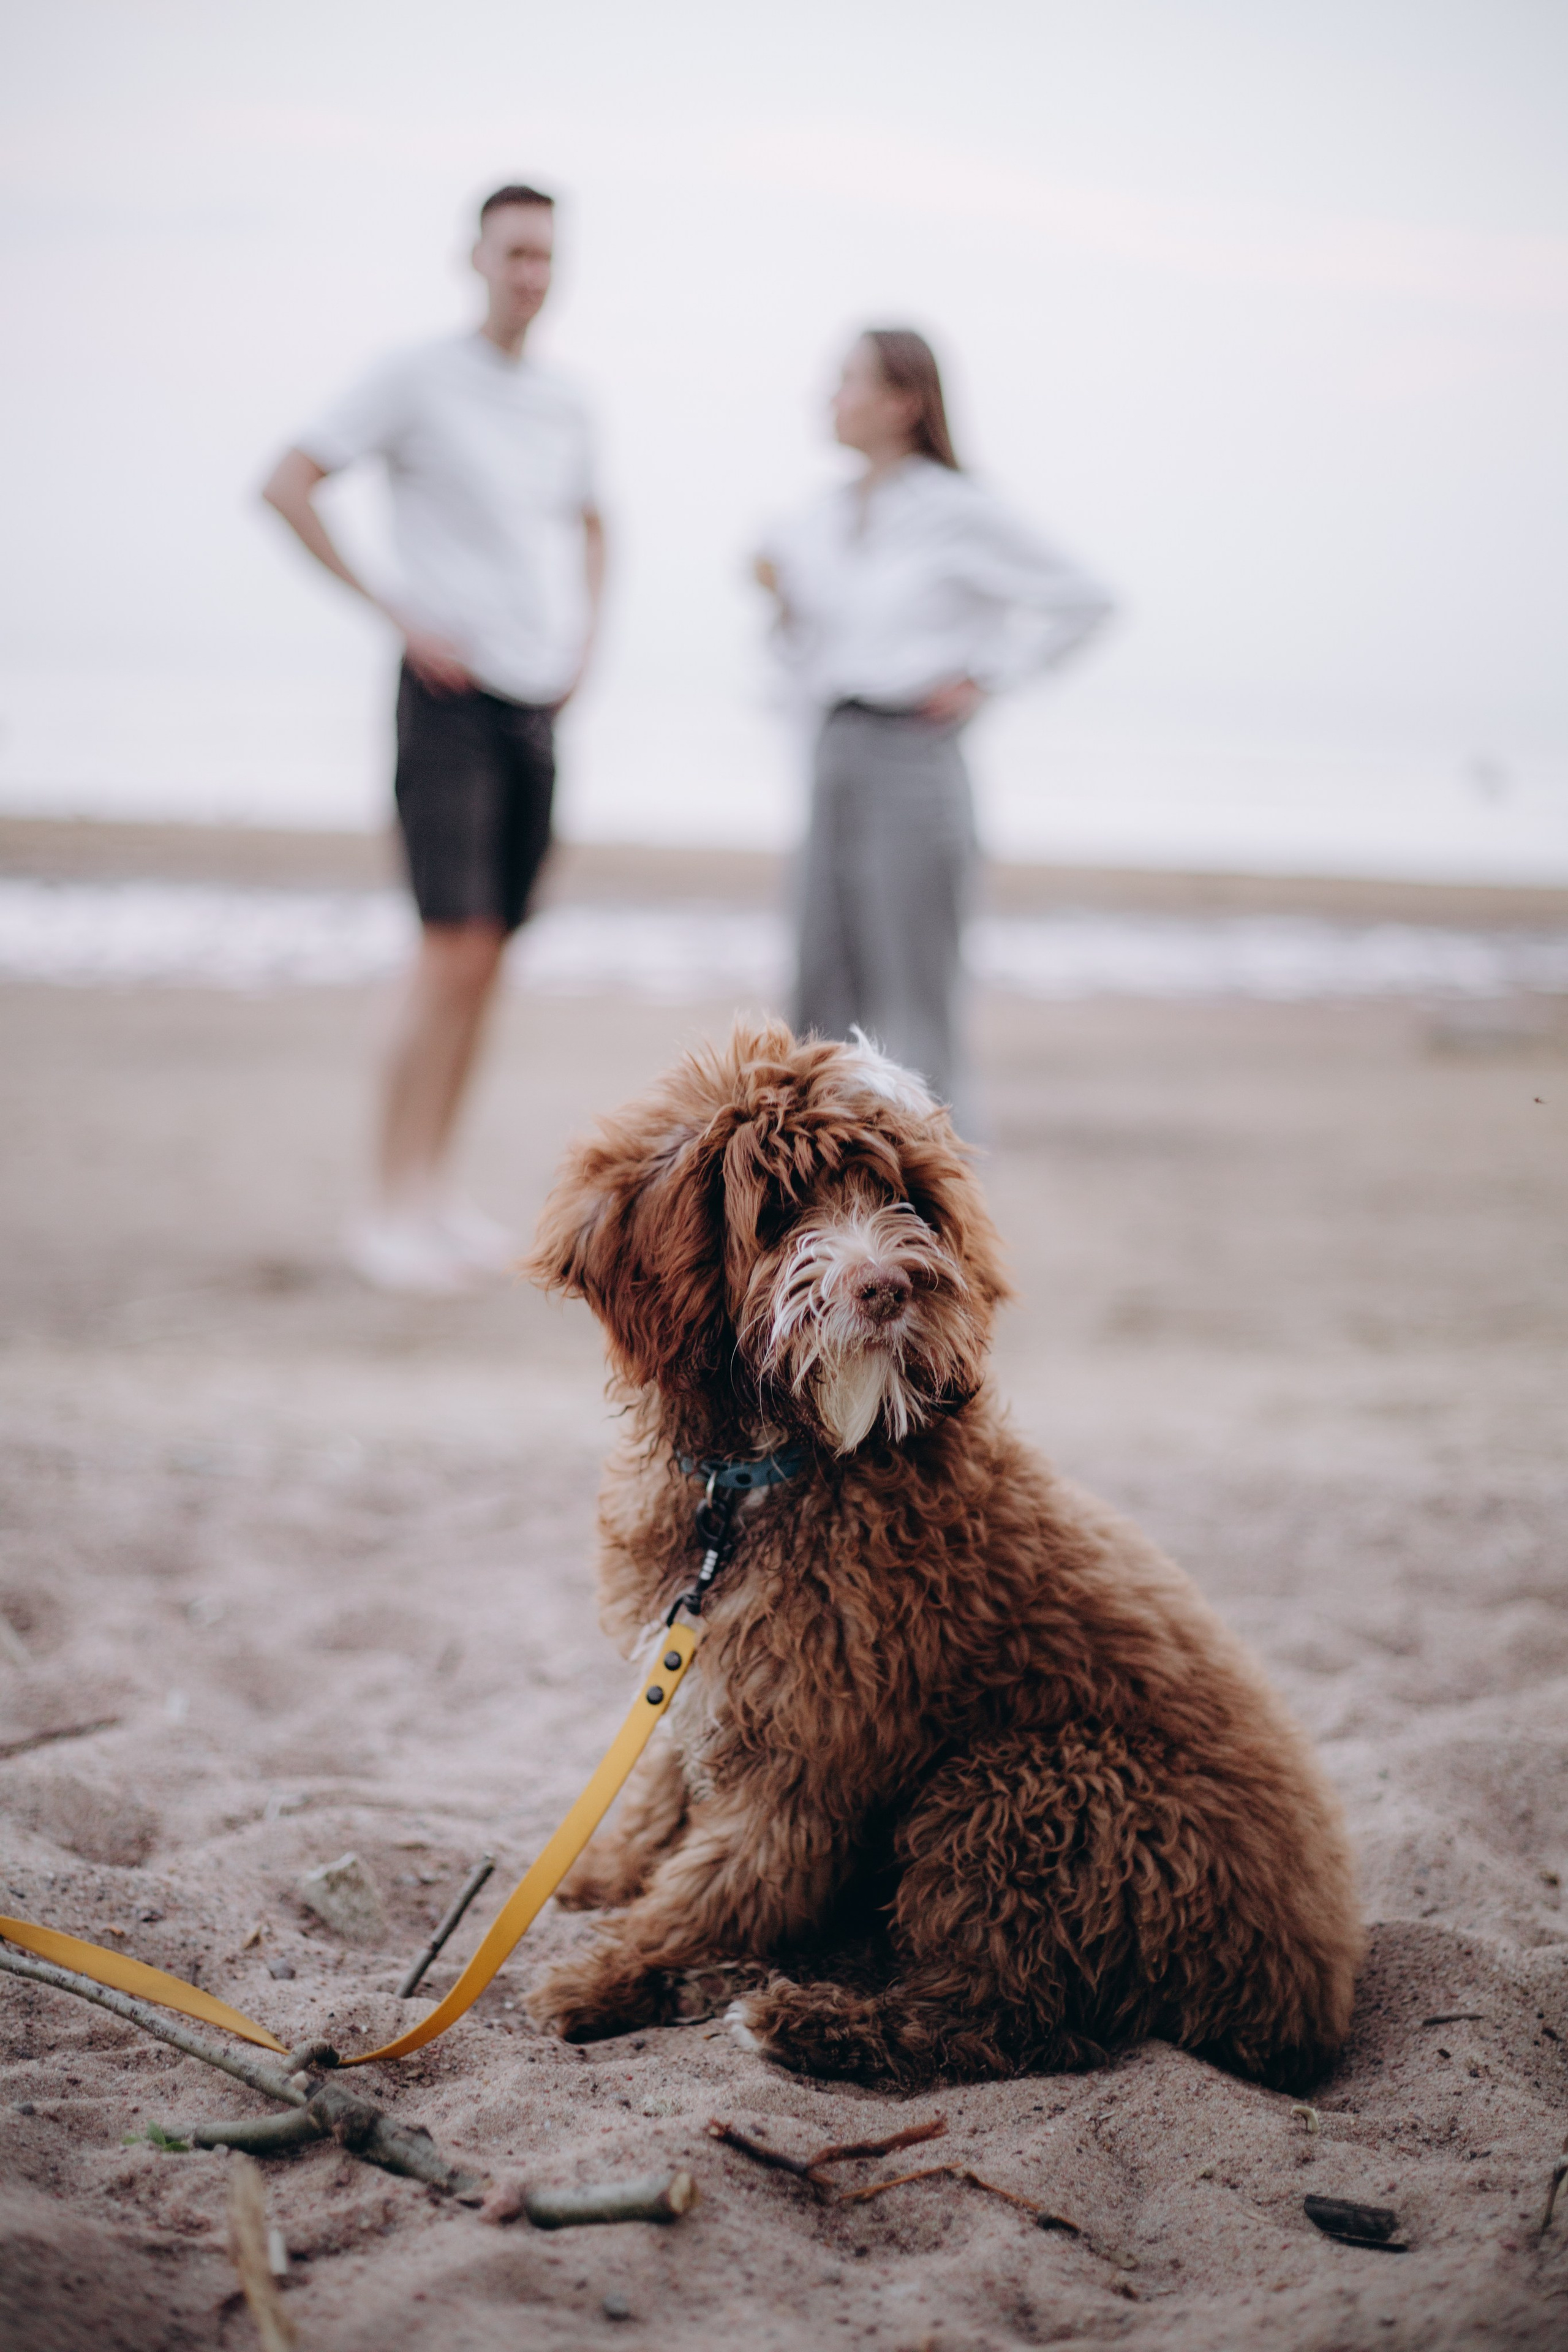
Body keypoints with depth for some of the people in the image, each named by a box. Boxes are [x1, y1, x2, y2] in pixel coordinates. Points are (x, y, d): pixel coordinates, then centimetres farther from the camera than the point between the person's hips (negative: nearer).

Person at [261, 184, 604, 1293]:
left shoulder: (564, 400, 14)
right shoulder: (418, 378, -4)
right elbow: (286, 485, -7)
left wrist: (585, 632, 14)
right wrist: (395, 611, -12)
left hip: (540, 703, 6)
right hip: (455, 694, -6)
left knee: (491, 960, 7)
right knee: (454, 956, -13)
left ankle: (437, 1189, 15)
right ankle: (393, 1209, -8)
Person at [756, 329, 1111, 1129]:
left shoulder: (958, 512, -5)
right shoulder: (823, 522, 13)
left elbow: (1081, 601, -1)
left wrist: (985, 678, -5)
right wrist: (782, 597, 2)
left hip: (914, 759, -6)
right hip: (837, 756, 7)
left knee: (912, 1004, -5)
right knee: (826, 998, 6)